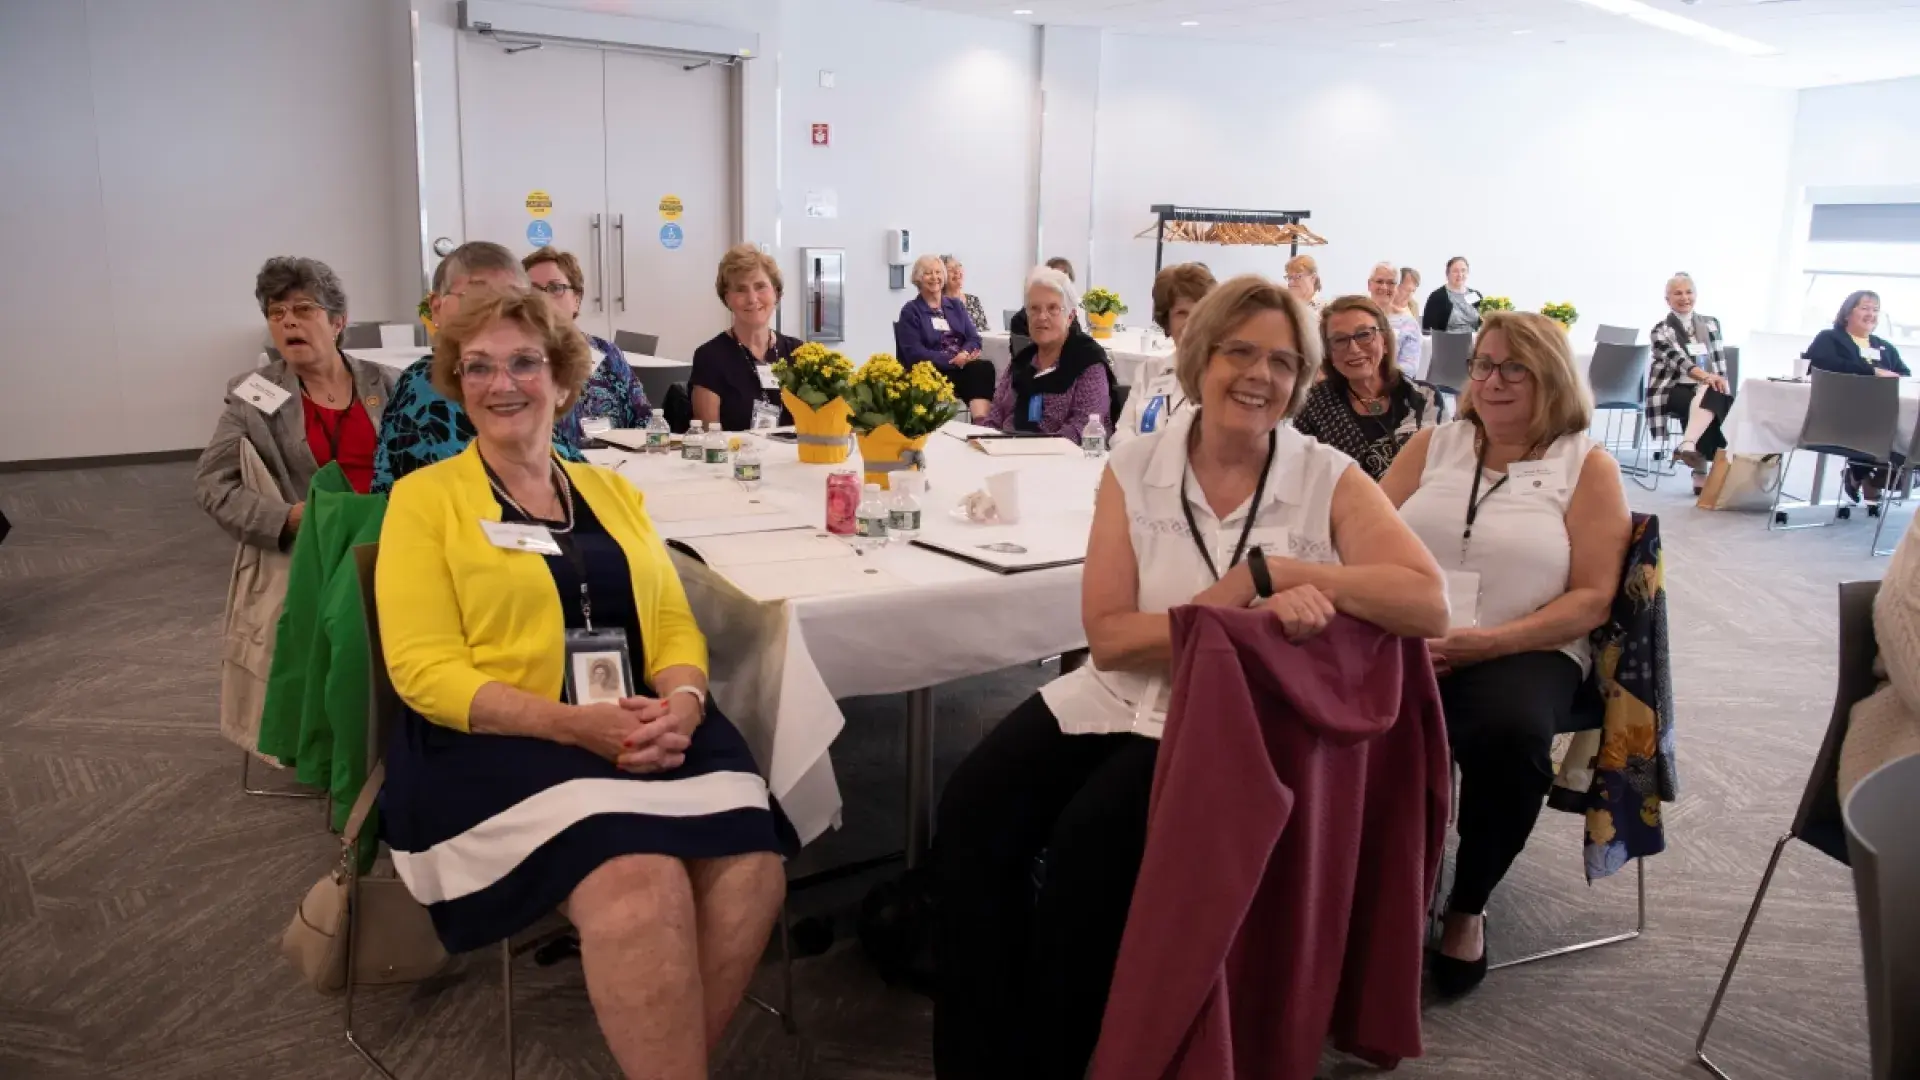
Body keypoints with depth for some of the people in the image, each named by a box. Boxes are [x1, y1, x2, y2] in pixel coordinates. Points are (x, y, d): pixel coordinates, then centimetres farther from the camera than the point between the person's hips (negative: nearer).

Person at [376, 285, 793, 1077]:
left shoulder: (612, 492, 19)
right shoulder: (425, 497, 5)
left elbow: (676, 626, 14)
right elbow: (424, 668, -5)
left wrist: (681, 704, -11)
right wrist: (575, 722, -19)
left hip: (645, 733, 4)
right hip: (498, 741, -4)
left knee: (750, 871, -24)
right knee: (638, 887, -33)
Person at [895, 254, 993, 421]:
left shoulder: (956, 305, 21)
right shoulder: (910, 311, 5)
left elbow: (974, 338, 10)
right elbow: (915, 353, -8)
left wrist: (964, 354, -15)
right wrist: (953, 360, -18)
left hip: (962, 365, 5)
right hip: (931, 372, -4)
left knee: (985, 367, -32)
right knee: (976, 371, -34)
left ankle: (981, 423, -47)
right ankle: (980, 424, -38)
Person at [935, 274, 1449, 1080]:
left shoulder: (1329, 481, -6)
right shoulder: (1134, 470, -1)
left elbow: (1428, 605, -19)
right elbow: (1110, 636, -8)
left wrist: (1267, 571, -24)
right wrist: (1244, 615, -22)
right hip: (1125, 695, 3)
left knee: (1090, 838, -25)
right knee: (975, 811, -17)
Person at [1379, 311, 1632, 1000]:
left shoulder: (1587, 466, 7)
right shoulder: (1432, 446, 16)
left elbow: (1591, 600, 0)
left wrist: (1486, 642, -14)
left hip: (1522, 652, -2)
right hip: (1404, 642, 2)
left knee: (1509, 734, -36)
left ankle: (1468, 908, -8)